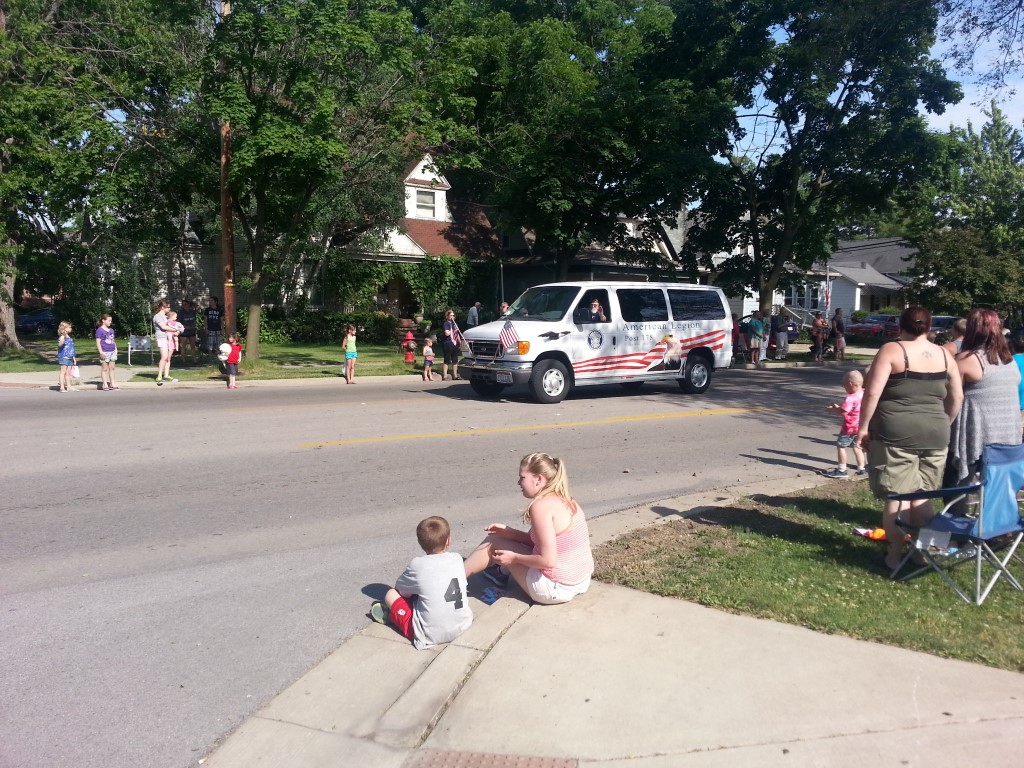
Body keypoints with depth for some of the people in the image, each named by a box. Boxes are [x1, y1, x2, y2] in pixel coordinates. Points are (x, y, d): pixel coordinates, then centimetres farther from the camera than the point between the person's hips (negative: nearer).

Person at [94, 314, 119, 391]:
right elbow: (98, 342, -11)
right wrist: (101, 352, -17)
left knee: (112, 368, 11)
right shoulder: (99, 330, -7)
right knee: (105, 369, 0)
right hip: (105, 352, -7)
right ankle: (105, 385, 5)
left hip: (112, 351, 7)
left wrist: (116, 349, 15)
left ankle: (112, 383, 18)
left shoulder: (111, 330, 14)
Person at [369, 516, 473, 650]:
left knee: (391, 594, 10)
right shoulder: (457, 558, 0)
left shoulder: (418, 564, -11)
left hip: (431, 634, -5)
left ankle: (390, 615, 34)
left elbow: (399, 587, 5)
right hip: (463, 625, 5)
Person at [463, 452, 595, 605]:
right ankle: (502, 571, 40)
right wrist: (508, 532, 9)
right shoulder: (566, 500, 4)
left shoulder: (542, 506, -22)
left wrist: (514, 558, -9)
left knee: (493, 543, 7)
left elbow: (548, 560, -25)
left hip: (556, 589, -8)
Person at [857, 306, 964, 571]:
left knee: (896, 497, 2)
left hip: (896, 432, -5)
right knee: (922, 496, 15)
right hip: (934, 433, 5)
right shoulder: (944, 355, 9)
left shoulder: (892, 350, -7)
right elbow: (957, 397, 14)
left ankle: (895, 555, 8)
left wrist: (864, 426, -6)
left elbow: (872, 393, -13)